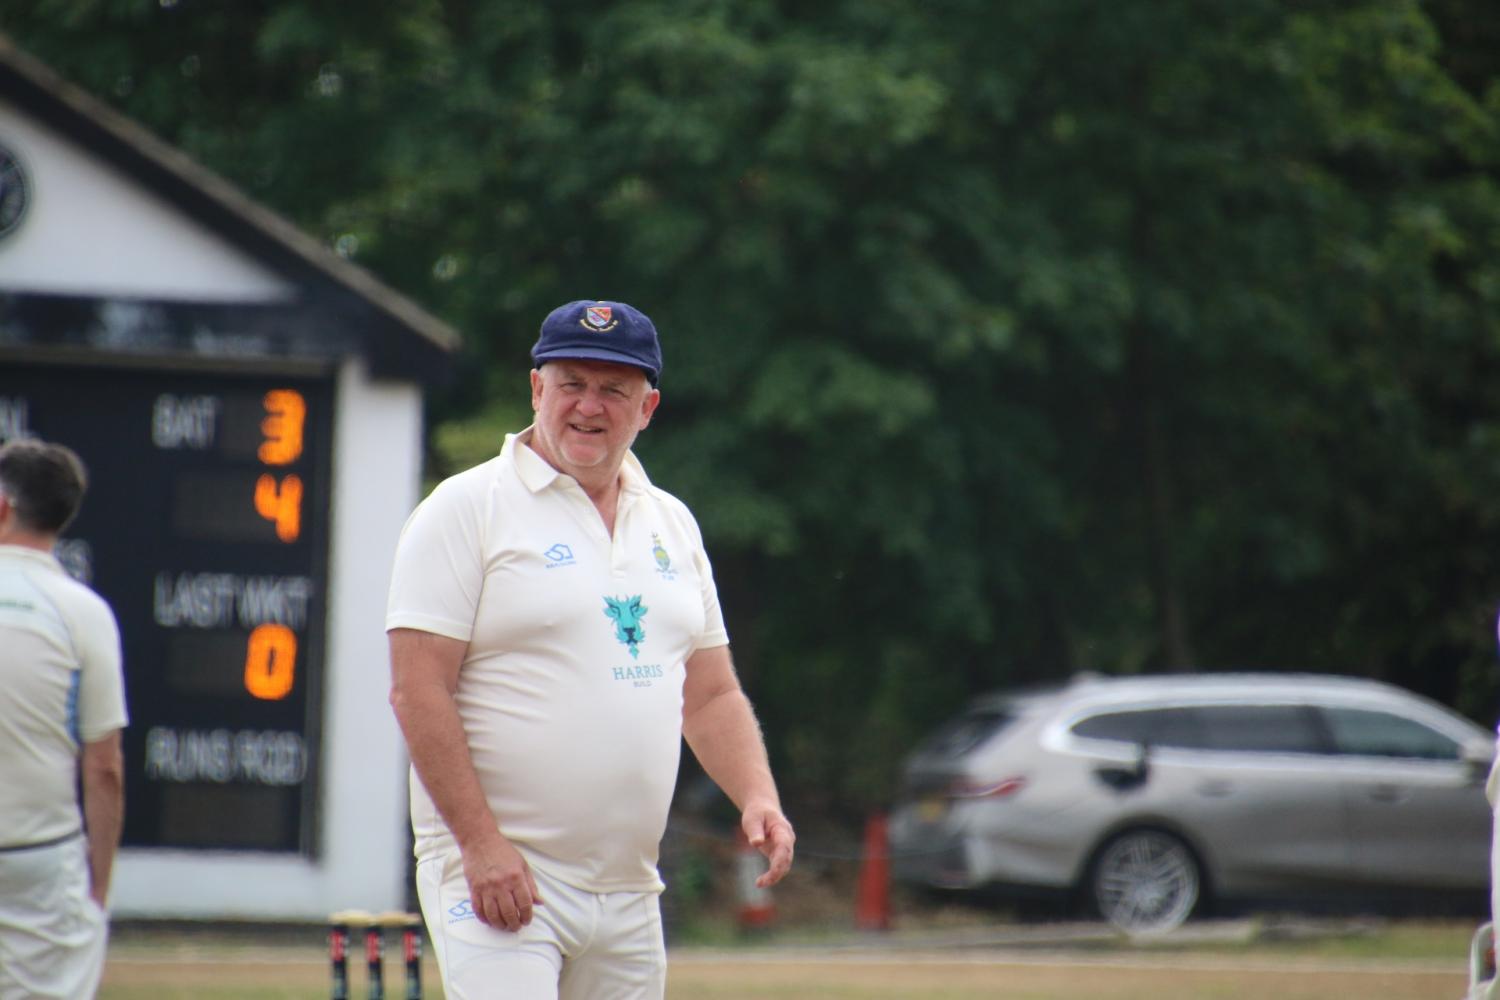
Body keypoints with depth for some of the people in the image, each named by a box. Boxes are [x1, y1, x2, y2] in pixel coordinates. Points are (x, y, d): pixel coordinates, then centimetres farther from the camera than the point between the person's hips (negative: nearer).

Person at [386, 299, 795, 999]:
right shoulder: (467, 509, -3)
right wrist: (480, 841, -18)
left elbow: (711, 696, 20)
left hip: (629, 893, 7)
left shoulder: (671, 524, 17)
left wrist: (758, 797, 1)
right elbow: (417, 691, -11)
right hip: (498, 874, -7)